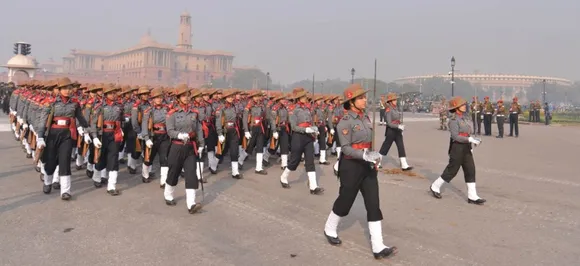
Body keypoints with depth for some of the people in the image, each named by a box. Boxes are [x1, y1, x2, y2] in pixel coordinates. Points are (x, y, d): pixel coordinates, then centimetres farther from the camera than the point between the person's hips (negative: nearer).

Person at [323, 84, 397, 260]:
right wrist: (365, 155, -33)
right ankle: (329, 230, 37)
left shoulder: (365, 118, 8)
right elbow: (346, 148, -21)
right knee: (345, 202, 9)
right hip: (351, 166, -7)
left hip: (367, 166, 7)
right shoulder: (345, 121, -15)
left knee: (374, 204, 1)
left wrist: (373, 158, 18)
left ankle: (378, 247, 3)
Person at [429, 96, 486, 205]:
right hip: (457, 148, -8)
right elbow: (455, 136, -22)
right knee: (452, 170, 2)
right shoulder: (454, 120, -15)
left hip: (466, 148, 8)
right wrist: (471, 140, -26)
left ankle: (472, 196, 5)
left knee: (470, 170, 2)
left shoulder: (464, 117, 11)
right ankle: (435, 186, 21)